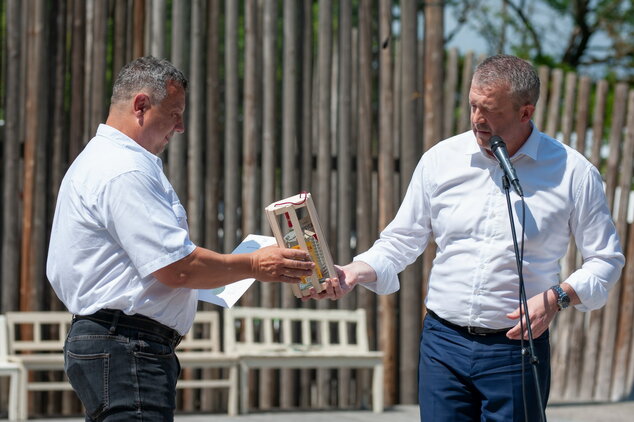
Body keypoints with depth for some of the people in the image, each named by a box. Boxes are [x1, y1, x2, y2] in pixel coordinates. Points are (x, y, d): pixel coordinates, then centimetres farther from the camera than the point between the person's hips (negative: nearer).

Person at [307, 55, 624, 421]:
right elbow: (402, 239, 11)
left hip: (516, 350, -2)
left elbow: (606, 260, 4)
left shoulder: (573, 173, -2)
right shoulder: (441, 160, 4)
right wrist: (356, 272, -8)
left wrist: (559, 296, -14)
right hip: (443, 341, 2)